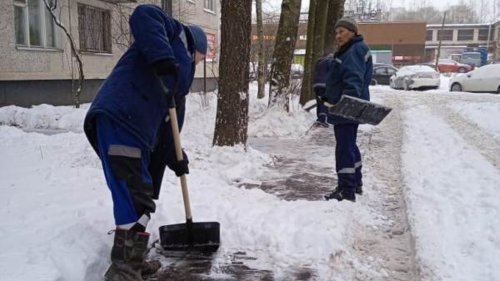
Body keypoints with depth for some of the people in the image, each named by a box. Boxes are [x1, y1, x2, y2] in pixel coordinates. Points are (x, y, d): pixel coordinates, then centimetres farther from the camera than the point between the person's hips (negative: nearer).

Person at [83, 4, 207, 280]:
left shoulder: (180, 76, 34)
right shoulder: (178, 34, 12)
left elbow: (168, 119, 29)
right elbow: (143, 15, -9)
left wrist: (175, 158, 24)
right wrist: (162, 56, -19)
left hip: (137, 130, 10)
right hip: (118, 120, -10)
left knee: (140, 198, 15)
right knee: (134, 197, -13)